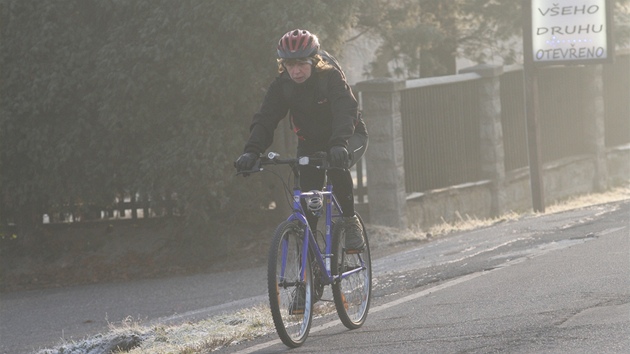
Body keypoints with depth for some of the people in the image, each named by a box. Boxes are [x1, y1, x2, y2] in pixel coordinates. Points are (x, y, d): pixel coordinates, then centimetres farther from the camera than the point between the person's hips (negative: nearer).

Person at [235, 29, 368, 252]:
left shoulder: (331, 77, -25)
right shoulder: (282, 85, -15)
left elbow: (345, 111, -40)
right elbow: (265, 119, -24)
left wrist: (339, 145, -58)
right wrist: (252, 151, -43)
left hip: (349, 137, -3)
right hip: (311, 143, 3)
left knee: (337, 166, -35)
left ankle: (350, 223, -18)